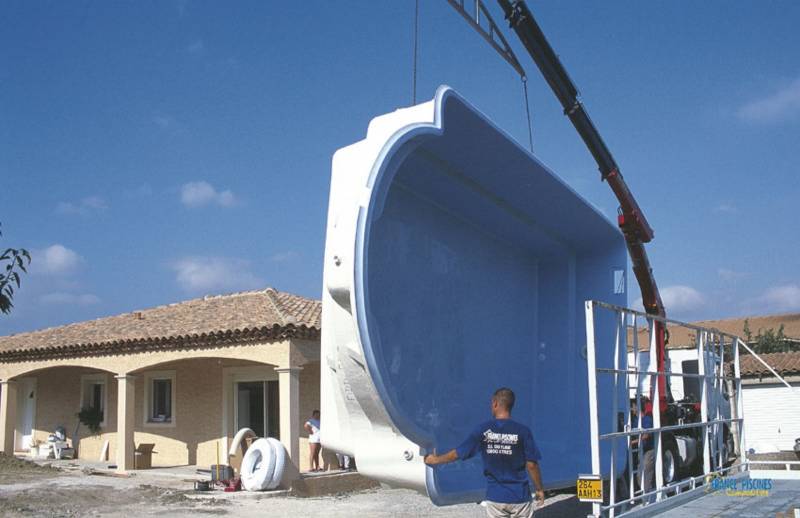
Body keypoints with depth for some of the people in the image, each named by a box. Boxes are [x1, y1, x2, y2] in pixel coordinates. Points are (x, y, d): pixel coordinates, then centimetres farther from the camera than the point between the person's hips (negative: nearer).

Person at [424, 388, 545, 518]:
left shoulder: (483, 429, -6)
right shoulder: (523, 431, -11)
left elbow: (457, 453, 0)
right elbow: (531, 464, -10)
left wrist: (435, 460, 17)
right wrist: (539, 489, 5)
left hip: (494, 497, 2)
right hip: (519, 497, -2)